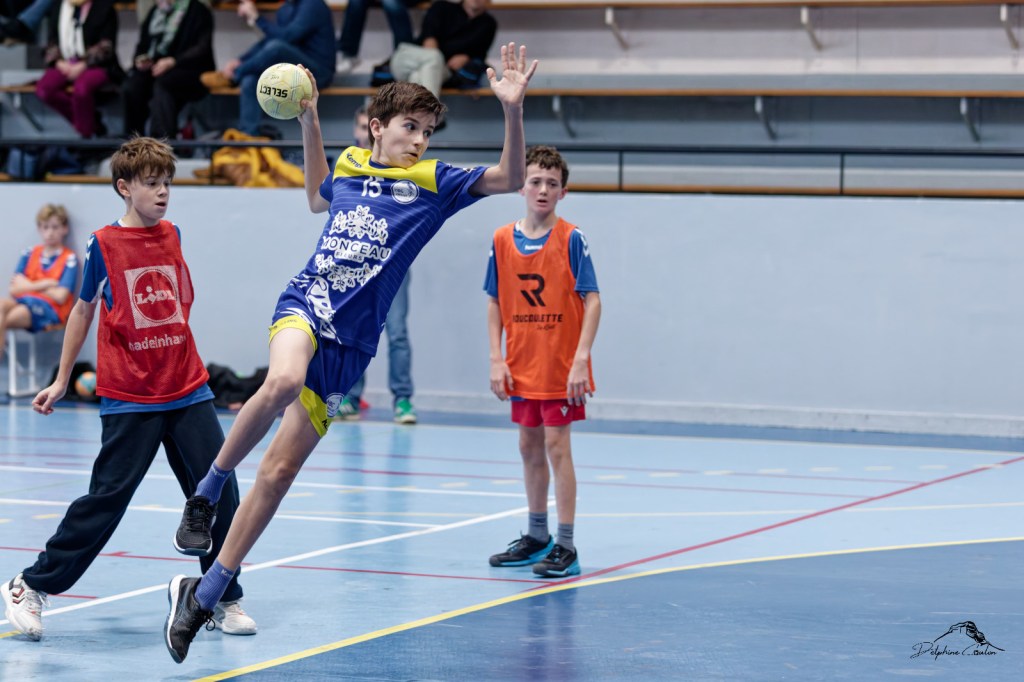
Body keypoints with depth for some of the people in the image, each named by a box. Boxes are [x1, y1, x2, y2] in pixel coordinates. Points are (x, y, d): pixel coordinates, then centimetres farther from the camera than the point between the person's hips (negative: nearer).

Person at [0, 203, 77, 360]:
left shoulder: (69, 259, 1)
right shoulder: (29, 254, 15)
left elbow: (60, 296, -7)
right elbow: (14, 289, 8)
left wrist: (29, 286, 4)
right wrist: (43, 284, -4)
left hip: (49, 307, -5)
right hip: (23, 300, 5)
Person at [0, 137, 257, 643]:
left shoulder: (172, 236, 7)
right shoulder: (104, 244, -6)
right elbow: (84, 310, 5)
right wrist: (61, 381, 9)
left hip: (187, 392, 5)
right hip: (129, 400, -4)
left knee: (219, 492, -1)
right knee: (108, 497, -5)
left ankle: (224, 601, 12)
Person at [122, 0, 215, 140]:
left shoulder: (198, 11, 1)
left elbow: (202, 50, -10)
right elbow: (142, 44, 22)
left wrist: (172, 61, -22)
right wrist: (140, 60, -1)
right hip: (153, 68, 5)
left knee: (162, 84, -37)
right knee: (131, 88, -26)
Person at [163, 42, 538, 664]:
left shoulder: (434, 182, 5)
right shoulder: (348, 168, 12)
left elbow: (510, 178, -6)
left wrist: (512, 108, -20)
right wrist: (309, 122, 25)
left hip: (351, 342, 0)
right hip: (305, 305, 0)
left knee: (279, 473, -2)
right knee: (284, 380, -38)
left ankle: (204, 595, 7)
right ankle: (206, 490, -18)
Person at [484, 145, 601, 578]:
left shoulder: (571, 238, -9)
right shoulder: (503, 241, 3)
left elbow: (592, 300, -11)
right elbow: (495, 303, 8)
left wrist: (581, 358, -19)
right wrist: (496, 359, 1)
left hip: (560, 365, -5)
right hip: (521, 366, 5)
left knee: (556, 445, -7)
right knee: (529, 447, 13)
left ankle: (565, 548, -4)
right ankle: (537, 538, 26)